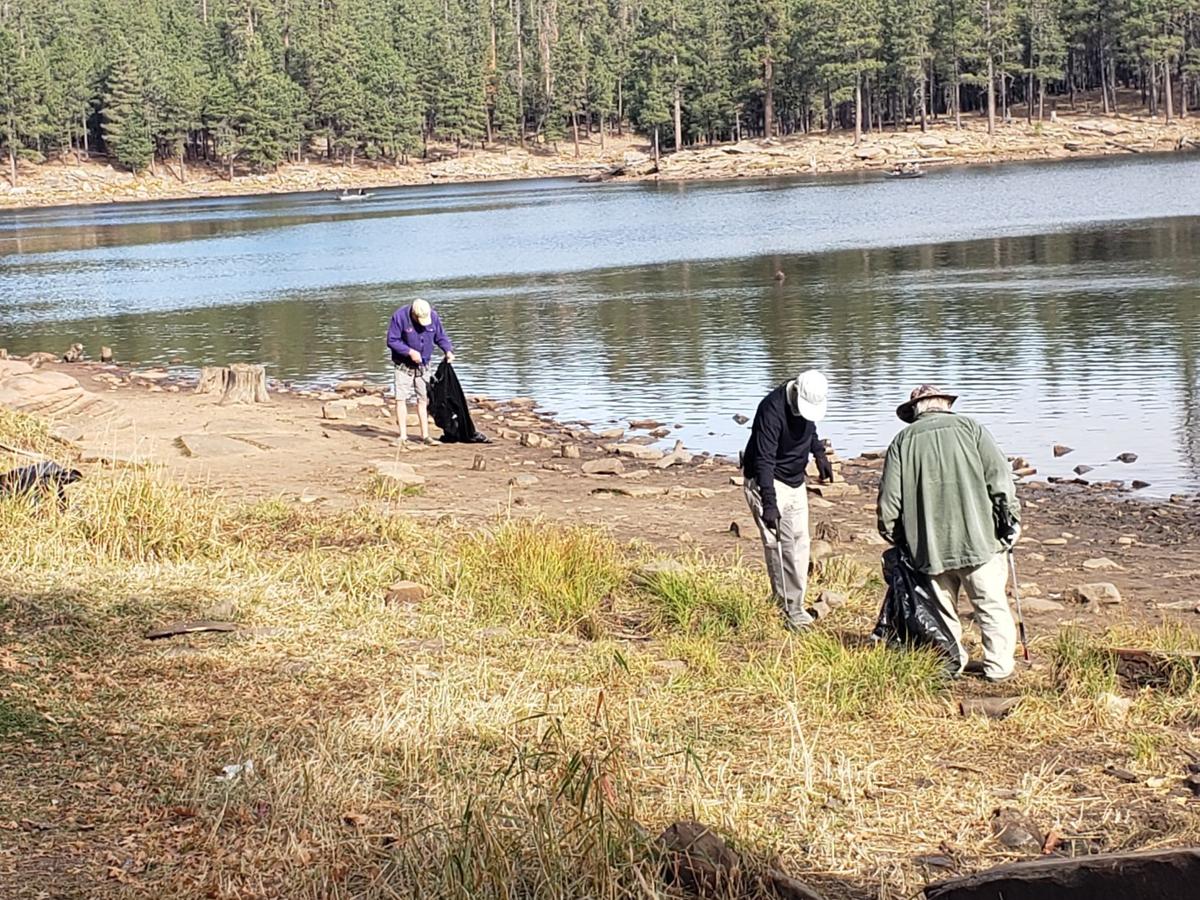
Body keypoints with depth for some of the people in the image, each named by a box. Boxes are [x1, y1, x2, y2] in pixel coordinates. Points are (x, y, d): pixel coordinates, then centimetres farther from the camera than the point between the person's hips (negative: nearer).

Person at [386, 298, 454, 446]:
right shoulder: (400, 317, -20)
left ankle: (425, 435, 11)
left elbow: (440, 337, 3)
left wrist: (448, 350, -15)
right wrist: (410, 352, -25)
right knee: (401, 399, -9)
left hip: (423, 365, 3)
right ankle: (403, 436, -6)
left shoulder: (433, 317, -9)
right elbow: (392, 341, -16)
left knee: (423, 399, 6)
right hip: (403, 365, -3)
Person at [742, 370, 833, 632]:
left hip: (796, 482, 8)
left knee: (799, 543, 8)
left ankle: (795, 607, 15)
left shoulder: (809, 400, -5)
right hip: (767, 482, -8)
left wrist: (819, 453, 12)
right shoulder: (772, 409, -29)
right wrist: (769, 504, -39)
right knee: (780, 543, -14)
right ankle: (790, 610, -11)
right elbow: (764, 460, -33)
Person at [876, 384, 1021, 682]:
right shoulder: (969, 427, 4)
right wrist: (1010, 520, 4)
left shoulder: (902, 441, 7)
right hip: (978, 539, -1)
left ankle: (951, 663, 17)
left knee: (942, 608, 14)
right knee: (991, 604, 8)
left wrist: (897, 539, 17)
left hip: (929, 546, 1)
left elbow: (889, 501, 4)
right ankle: (998, 666, 9)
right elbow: (999, 477, -3)